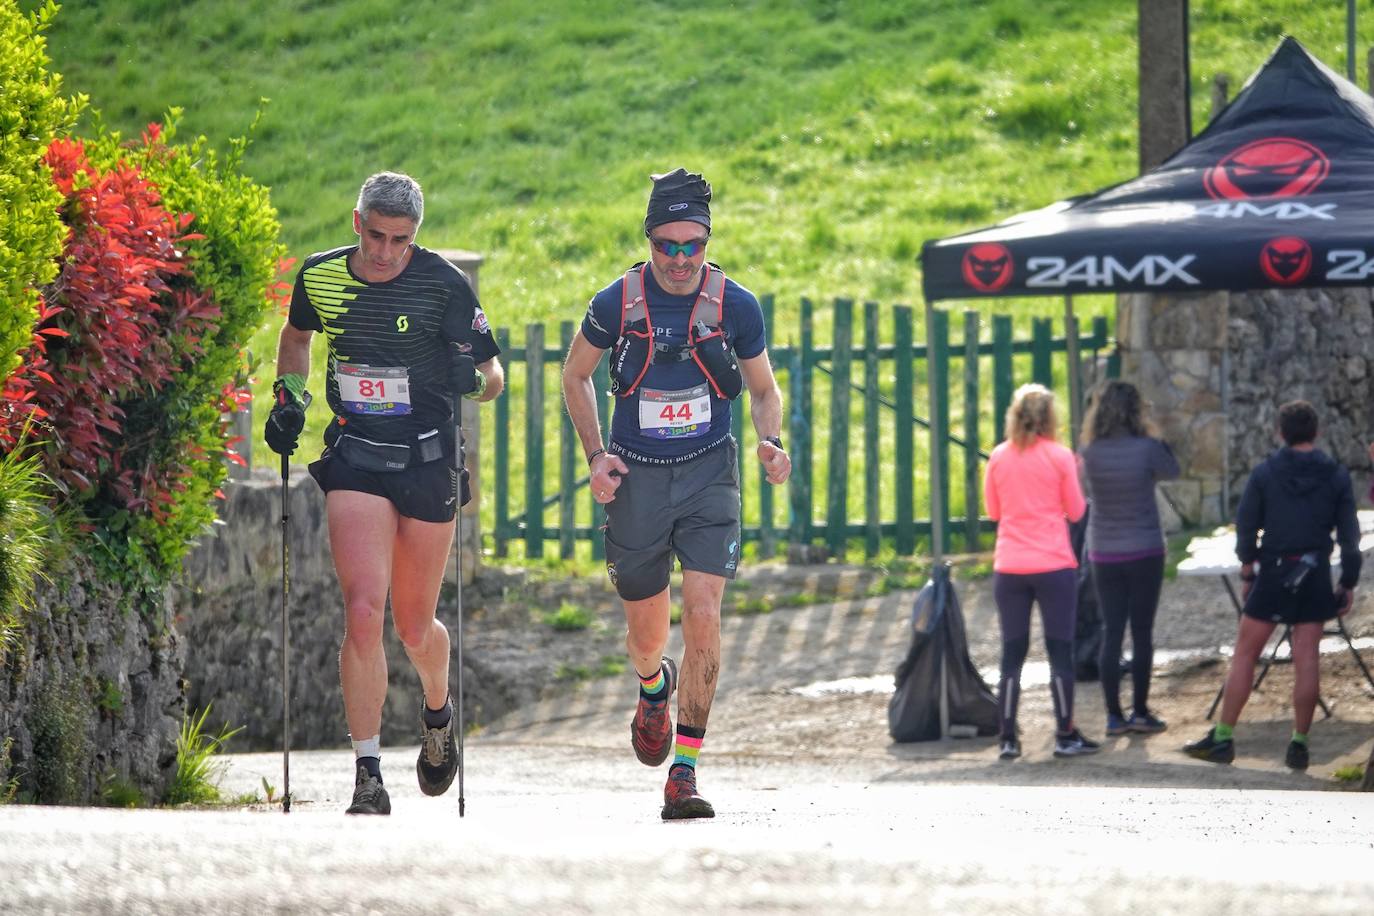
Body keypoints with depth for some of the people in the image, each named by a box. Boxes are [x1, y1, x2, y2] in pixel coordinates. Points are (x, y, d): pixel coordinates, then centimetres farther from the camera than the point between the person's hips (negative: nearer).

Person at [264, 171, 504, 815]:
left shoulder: (443, 283, -10)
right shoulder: (320, 277, -1)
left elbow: (494, 376, -5)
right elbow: (296, 336, 22)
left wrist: (472, 379, -27)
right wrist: (289, 394, 6)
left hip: (428, 460, -1)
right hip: (356, 459, 1)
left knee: (414, 627, 9)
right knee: (363, 611, -17)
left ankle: (438, 712, 45)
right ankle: (368, 779, -13)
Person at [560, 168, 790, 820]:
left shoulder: (736, 305, -5)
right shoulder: (617, 302, -6)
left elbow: (763, 389, 9)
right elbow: (575, 375, 11)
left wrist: (771, 443, -11)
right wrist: (594, 454, 0)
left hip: (709, 473, -1)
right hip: (636, 476, 1)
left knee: (703, 614, -17)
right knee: (646, 635, 9)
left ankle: (684, 772, -11)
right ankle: (654, 687, 49)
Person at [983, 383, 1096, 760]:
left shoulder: (999, 457, 2)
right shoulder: (1059, 457, -6)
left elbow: (993, 511, 11)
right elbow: (1075, 511, 0)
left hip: (1009, 569, 3)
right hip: (1054, 566, -3)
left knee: (1012, 654, 8)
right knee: (1060, 651, 5)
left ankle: (1008, 739, 5)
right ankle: (1066, 735, 6)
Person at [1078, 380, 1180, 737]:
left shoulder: (1090, 453, -8)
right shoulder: (1147, 449, -14)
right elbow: (1172, 471, 3)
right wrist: (1154, 436, 7)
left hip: (1104, 556, 2)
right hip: (1144, 553, -2)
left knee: (1111, 633, 7)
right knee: (1142, 633, 5)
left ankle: (1114, 715, 7)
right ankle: (1140, 712, 8)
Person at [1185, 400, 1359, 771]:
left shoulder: (1265, 473, -4)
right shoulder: (1337, 476, 0)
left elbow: (1246, 526, -2)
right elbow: (1349, 535, 0)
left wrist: (1247, 569, 12)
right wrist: (1348, 583, 8)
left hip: (1273, 573, -1)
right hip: (1315, 577, 2)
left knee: (1244, 655, 5)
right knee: (1306, 660, 4)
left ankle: (1222, 739, 4)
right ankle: (1299, 743, 4)